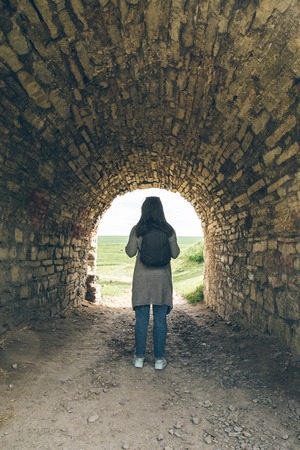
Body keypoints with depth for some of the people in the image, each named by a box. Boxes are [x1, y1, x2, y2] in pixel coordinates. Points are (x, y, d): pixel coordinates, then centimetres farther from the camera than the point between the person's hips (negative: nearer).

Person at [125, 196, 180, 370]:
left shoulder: (137, 230, -5)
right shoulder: (168, 230, -4)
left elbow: (130, 252, 0)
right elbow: (175, 254, 0)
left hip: (142, 278, 0)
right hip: (162, 278, 0)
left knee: (142, 319, 9)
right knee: (160, 320, 7)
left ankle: (139, 357, 18)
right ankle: (159, 359, 15)